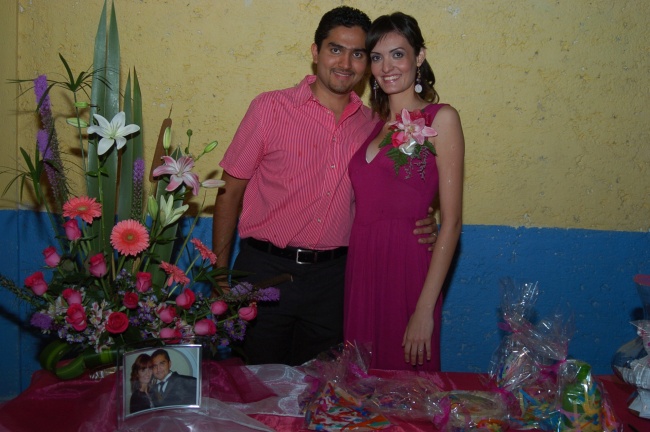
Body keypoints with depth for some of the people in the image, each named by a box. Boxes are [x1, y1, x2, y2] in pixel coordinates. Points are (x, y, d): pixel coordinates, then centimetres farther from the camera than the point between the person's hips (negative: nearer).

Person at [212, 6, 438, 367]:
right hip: (265, 270, -3)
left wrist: (416, 224, -5)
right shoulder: (270, 108, -6)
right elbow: (230, 192, -3)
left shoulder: (371, 125, 4)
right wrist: (219, 276, -4)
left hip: (331, 278, 3)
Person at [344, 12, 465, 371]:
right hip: (360, 269, 5)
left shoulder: (440, 119, -5)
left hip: (407, 268, -5)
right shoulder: (373, 125, 12)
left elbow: (451, 221, -11)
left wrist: (426, 308, -16)